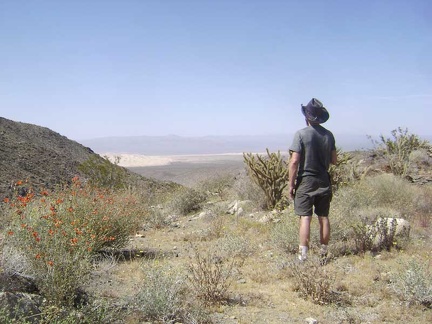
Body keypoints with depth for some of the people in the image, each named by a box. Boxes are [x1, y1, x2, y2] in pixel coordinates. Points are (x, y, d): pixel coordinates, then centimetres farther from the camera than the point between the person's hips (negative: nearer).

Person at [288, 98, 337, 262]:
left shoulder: (301, 134, -12)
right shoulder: (329, 135, 2)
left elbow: (294, 161, -15)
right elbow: (334, 160, 8)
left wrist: (291, 184, -8)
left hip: (306, 181, -4)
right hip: (324, 181, 4)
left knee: (305, 218, -2)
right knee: (324, 217, 11)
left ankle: (303, 254, -3)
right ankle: (324, 252, 20)